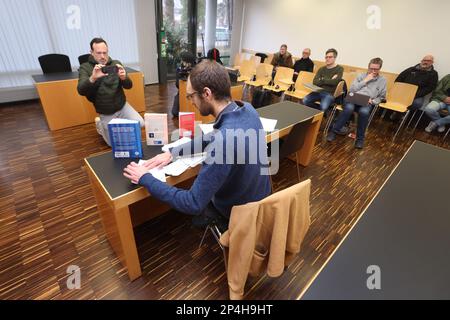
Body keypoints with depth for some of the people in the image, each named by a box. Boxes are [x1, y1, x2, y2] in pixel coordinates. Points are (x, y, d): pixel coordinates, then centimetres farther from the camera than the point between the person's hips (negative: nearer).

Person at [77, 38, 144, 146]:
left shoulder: (116, 64, -2)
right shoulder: (85, 67, -8)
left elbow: (128, 86, -9)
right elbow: (81, 91, -22)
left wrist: (124, 78, -34)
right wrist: (93, 78, -42)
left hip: (123, 106, 3)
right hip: (106, 114, -2)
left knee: (140, 124, -8)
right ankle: (101, 125, 26)